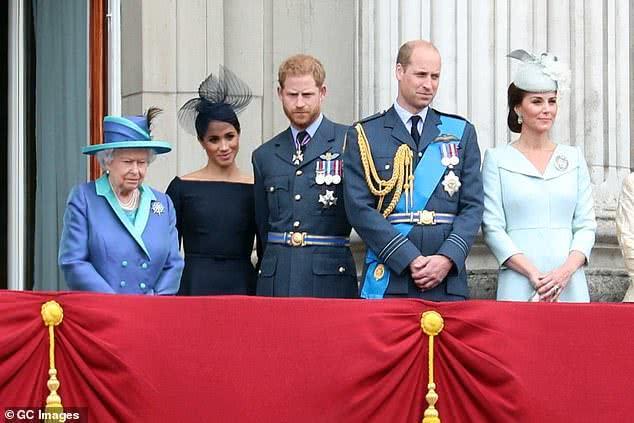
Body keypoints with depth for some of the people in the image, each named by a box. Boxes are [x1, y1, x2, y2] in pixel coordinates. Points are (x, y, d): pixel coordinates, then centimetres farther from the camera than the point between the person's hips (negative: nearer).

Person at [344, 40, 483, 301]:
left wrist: (448, 258, -8)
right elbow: (360, 209, -3)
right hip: (388, 281, -2)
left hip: (448, 282, 2)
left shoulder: (461, 133, 14)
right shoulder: (364, 135, 6)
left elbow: (472, 206, 8)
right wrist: (409, 259, -12)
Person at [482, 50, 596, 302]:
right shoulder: (497, 159, 5)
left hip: (570, 285, 2)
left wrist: (566, 270, -8)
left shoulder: (574, 158, 14)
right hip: (519, 288, -2)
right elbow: (492, 227, -1)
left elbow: (586, 224, 10)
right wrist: (533, 274, -12)